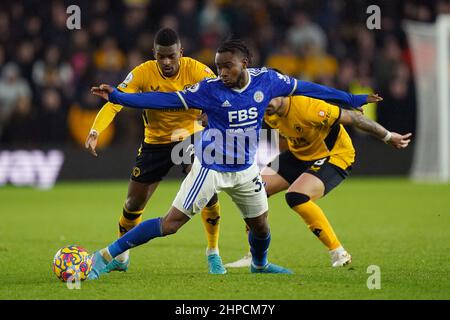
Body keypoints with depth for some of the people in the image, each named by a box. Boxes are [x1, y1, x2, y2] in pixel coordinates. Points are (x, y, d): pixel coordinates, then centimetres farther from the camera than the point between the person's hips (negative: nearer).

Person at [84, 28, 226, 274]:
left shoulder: (196, 70, -18)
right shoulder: (143, 73, -19)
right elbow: (115, 103, -25)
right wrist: (95, 131, -40)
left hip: (191, 137, -1)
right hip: (155, 142, 1)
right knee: (134, 202, 4)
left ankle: (213, 253, 1)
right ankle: (120, 257, 28)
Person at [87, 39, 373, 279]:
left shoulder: (266, 80, -9)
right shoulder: (210, 89, -19)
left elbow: (303, 88, 3)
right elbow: (166, 100, -19)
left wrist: (350, 99, 11)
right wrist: (117, 97, -27)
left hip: (245, 170, 4)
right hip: (210, 168, -4)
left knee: (260, 225, 15)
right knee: (170, 224, -12)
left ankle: (260, 264, 49)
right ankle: (106, 256, -7)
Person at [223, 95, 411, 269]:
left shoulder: (307, 107, -33)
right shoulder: (270, 114, -11)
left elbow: (352, 117, -23)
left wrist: (388, 137, -14)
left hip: (334, 157, -8)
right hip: (299, 155, 8)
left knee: (296, 197, -31)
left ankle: (339, 253, -19)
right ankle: (254, 256, 6)